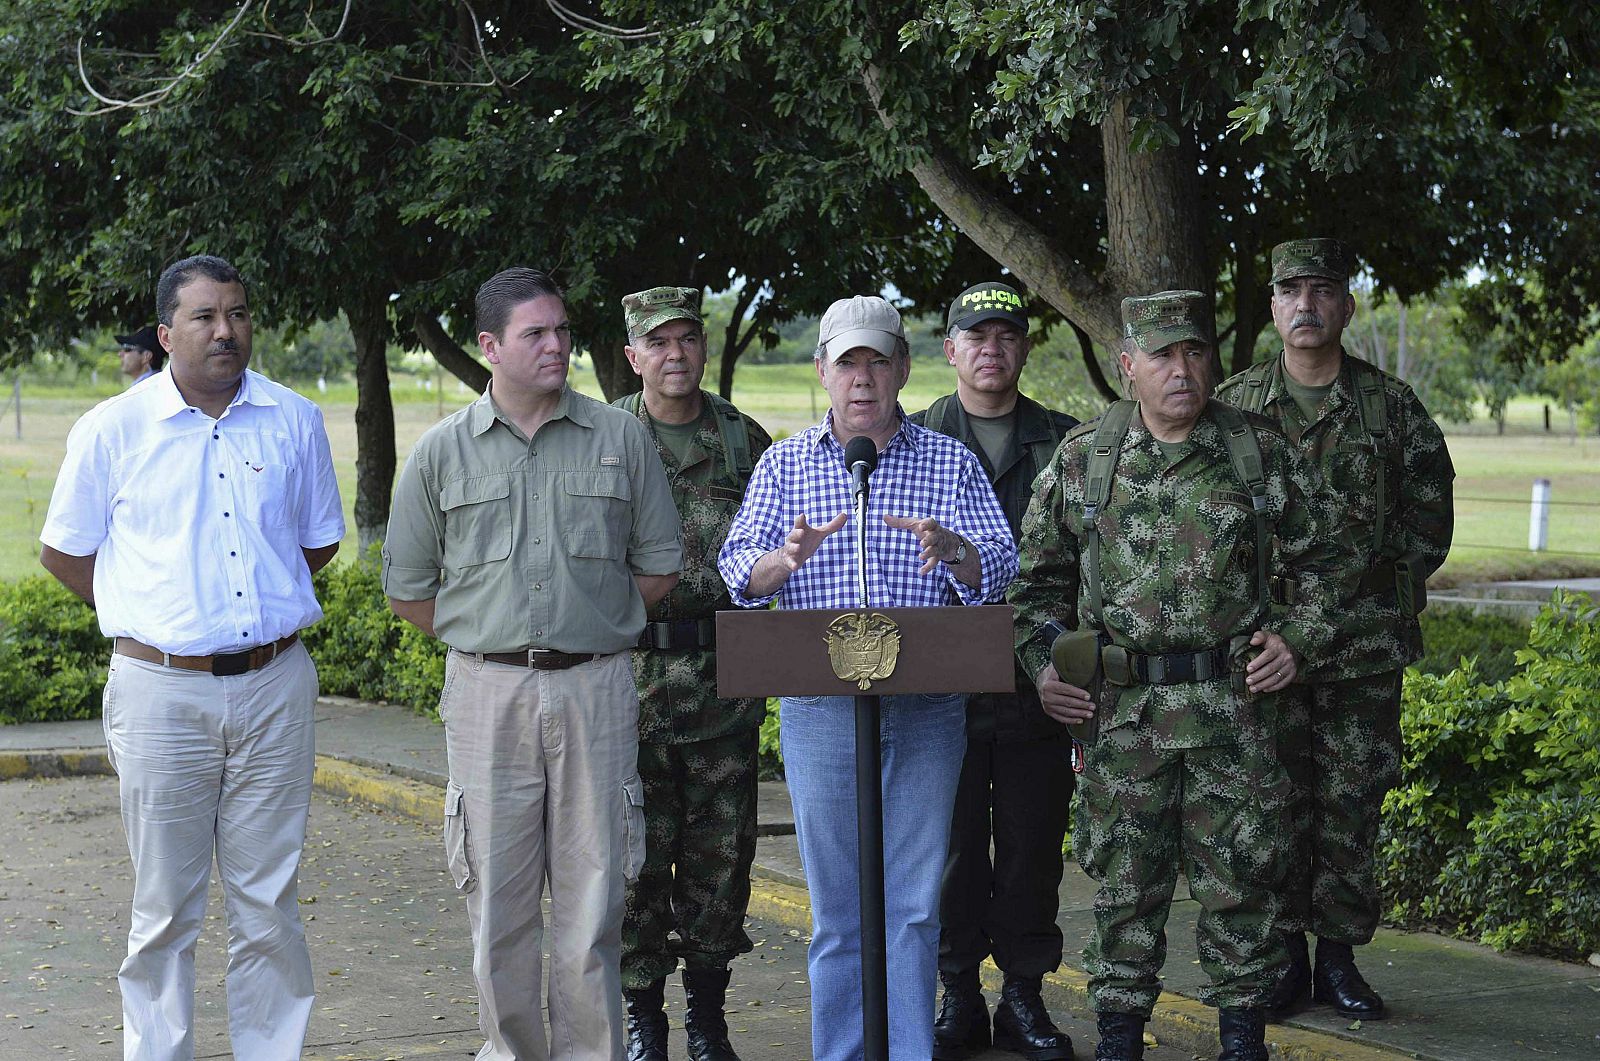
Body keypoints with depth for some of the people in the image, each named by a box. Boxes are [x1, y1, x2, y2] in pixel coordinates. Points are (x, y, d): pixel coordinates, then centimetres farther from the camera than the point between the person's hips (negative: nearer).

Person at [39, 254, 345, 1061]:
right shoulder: (112, 429, 0)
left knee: (270, 904, 6)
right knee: (165, 908, 3)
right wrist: (153, 616, 6)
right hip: (161, 692, -2)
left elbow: (320, 541, 19)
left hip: (274, 686, 2)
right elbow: (63, 551, 9)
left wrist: (251, 605, 11)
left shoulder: (294, 420, 7)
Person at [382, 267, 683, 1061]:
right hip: (487, 693, 0)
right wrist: (487, 640, 8)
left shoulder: (619, 438, 6)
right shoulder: (441, 452, 5)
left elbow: (660, 567, 12)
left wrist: (591, 632, 10)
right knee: (498, 896, 3)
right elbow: (408, 588, 10)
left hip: (595, 690, 0)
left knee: (592, 894, 2)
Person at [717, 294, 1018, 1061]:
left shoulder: (950, 463, 8)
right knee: (837, 906, 5)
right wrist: (787, 558, -21)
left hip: (926, 708, 0)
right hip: (820, 707, 0)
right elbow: (737, 577, 1)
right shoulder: (785, 465, 9)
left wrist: (953, 551, -24)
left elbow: (997, 568, -2)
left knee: (913, 904, 3)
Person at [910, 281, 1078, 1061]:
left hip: (1036, 682, 1)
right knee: (950, 845, 4)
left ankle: (1024, 996, 17)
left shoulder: (1064, 443, 9)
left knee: (1032, 845, 6)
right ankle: (959, 997, 15)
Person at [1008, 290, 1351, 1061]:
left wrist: (1298, 638, -1)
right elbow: (1040, 575, 12)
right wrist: (1041, 663, 1)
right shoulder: (1082, 459, 3)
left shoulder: (1261, 452, 2)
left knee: (1239, 874, 5)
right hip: (1122, 708, 0)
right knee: (1124, 881, 6)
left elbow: (1317, 559, 12)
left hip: (1234, 706, 0)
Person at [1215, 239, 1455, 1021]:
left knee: (1352, 805, 4)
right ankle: (1285, 957, 11)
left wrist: (1381, 589, -2)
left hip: (1365, 641, 0)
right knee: (1276, 802, 2)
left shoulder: (1392, 407, 4)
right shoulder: (1233, 407, 4)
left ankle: (1340, 957, 14)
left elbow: (1429, 517, 7)